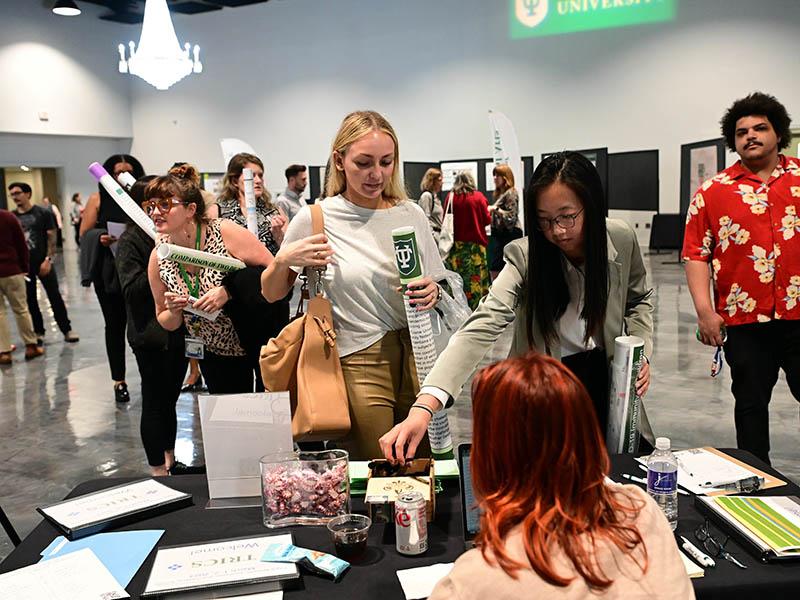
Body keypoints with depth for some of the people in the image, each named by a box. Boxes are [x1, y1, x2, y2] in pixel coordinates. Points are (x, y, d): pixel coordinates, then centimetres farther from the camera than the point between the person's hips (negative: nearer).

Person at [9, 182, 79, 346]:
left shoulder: (43, 213, -3)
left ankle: (67, 329, 6)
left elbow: (51, 237, -5)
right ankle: (38, 332, 19)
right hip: (23, 265, 3)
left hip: (43, 263, -3)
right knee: (30, 300, 8)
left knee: (55, 297, -1)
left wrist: (48, 260, -13)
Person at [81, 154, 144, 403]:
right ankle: (119, 380, 19)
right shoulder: (98, 199, 5)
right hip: (109, 271, 1)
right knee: (115, 325, 9)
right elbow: (84, 234, 4)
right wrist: (100, 238, -16)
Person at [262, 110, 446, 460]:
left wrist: (432, 294, -9)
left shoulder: (411, 215, 4)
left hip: (415, 356, 3)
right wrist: (283, 260, -14)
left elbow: (435, 289, 13)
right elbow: (271, 294, 6)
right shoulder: (315, 219, -4)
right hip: (358, 364, -3)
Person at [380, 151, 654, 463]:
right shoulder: (525, 258, -24)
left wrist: (641, 352, -10)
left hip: (610, 378, 4)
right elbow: (482, 327, -37)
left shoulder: (622, 238, -12)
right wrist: (424, 406, -49)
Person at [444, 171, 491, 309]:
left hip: (456, 243, 1)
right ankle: (475, 307, 5)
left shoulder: (451, 197, -2)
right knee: (476, 278, 4)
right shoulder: (478, 197, -4)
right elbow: (487, 220, 1)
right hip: (475, 243, -1)